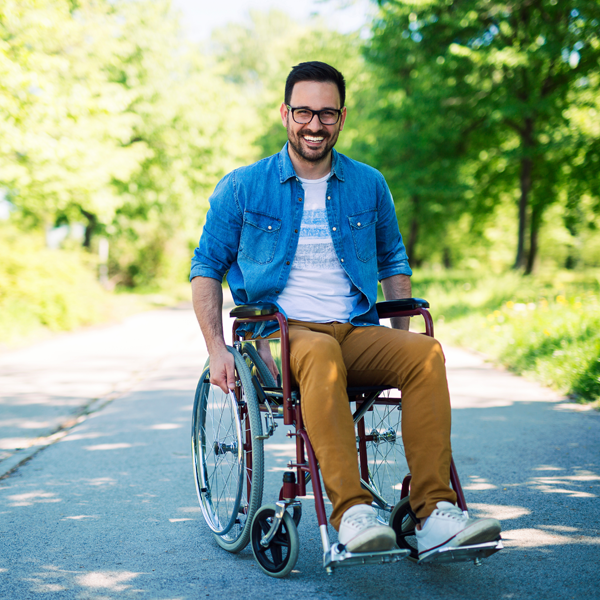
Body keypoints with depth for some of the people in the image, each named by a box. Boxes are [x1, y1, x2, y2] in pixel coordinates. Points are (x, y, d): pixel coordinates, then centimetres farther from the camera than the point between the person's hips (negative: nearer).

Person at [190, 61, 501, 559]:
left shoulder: (369, 185, 12)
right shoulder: (242, 188, 5)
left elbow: (394, 261, 24)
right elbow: (206, 267, 9)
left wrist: (401, 338, 12)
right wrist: (217, 350, -3)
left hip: (356, 331, 3)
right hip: (280, 332, -3)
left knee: (425, 352, -28)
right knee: (321, 353, -39)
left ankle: (433, 512, -29)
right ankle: (352, 511, -41)